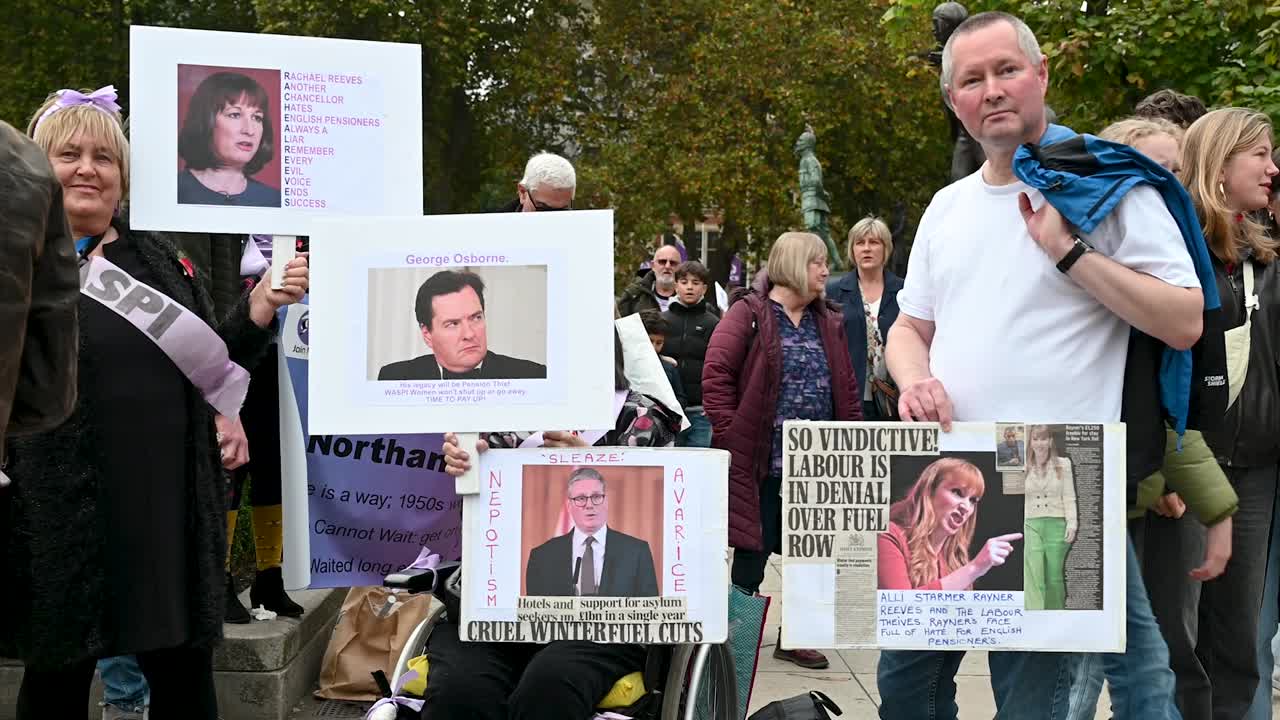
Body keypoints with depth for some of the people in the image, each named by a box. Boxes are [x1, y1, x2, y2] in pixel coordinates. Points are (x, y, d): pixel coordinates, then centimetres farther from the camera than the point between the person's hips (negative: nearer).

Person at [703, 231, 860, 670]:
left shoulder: (829, 322, 14)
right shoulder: (748, 313, -4)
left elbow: (846, 389, 15)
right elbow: (715, 375, -10)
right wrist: (730, 434, -15)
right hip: (759, 463, -6)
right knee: (751, 552, 2)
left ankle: (794, 637, 24)